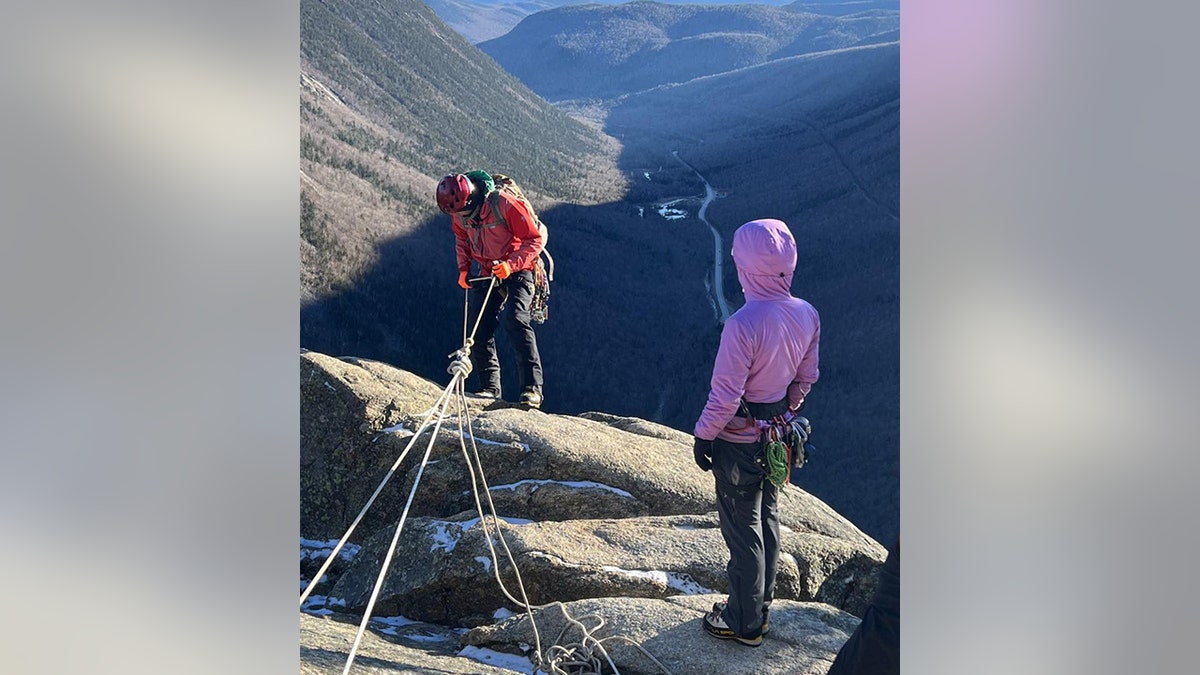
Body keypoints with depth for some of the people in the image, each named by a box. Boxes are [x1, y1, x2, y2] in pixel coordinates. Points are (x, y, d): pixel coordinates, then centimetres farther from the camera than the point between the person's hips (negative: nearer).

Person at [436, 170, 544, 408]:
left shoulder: (505, 205, -26)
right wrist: (463, 268, 3)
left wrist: (510, 265, -30)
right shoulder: (459, 213, -7)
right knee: (478, 326, -3)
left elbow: (534, 240, -19)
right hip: (487, 273, 6)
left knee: (516, 321, -24)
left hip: (517, 271, -6)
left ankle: (532, 386, -23)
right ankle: (489, 386, 8)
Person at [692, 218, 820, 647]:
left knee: (742, 529, 8)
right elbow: (806, 378, 5)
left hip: (739, 441, -7)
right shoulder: (807, 315, -7)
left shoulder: (743, 325, -29)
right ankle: (760, 607, 38)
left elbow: (725, 395, -23)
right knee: (767, 518, 22)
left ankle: (744, 624, 24)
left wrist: (703, 436, -9)